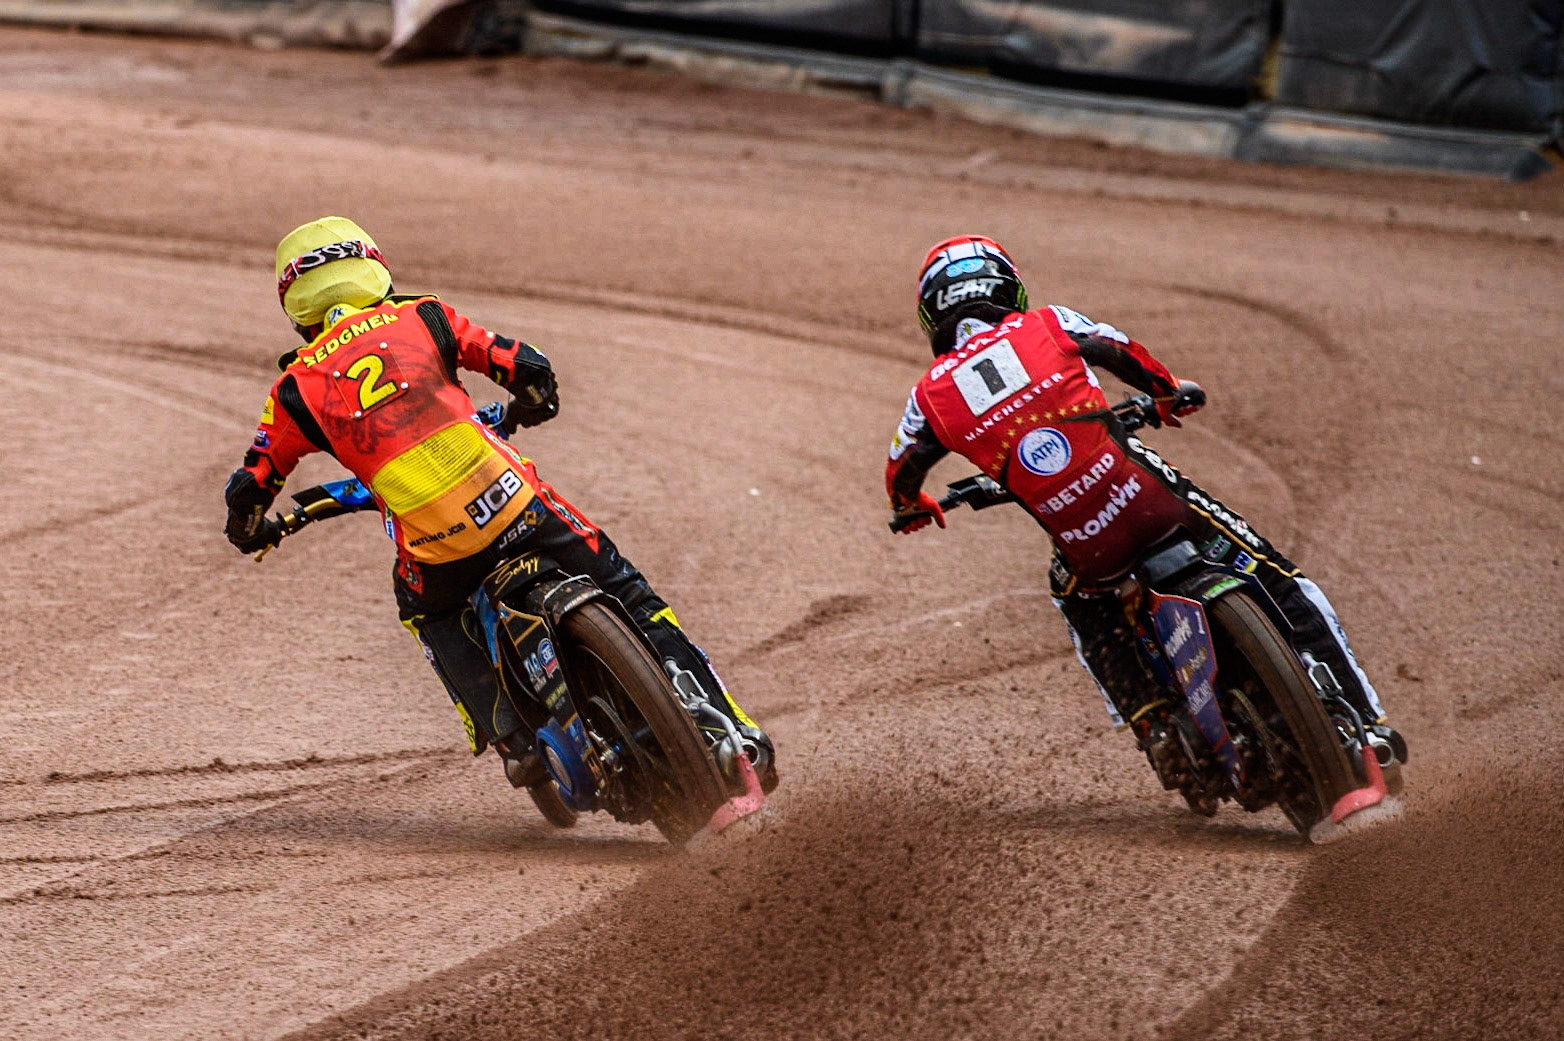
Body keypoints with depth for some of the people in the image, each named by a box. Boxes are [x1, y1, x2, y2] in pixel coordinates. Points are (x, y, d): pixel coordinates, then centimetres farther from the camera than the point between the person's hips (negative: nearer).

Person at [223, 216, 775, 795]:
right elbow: (528, 367, 11)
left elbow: (248, 489, 12)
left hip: (433, 547, 0)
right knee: (629, 598, 16)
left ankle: (507, 732, 15)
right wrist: (527, 405, 35)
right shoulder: (420, 317, 13)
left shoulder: (297, 387, 11)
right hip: (513, 501, 0)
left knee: (428, 612, 34)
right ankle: (734, 731, 13)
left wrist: (252, 530, 36)